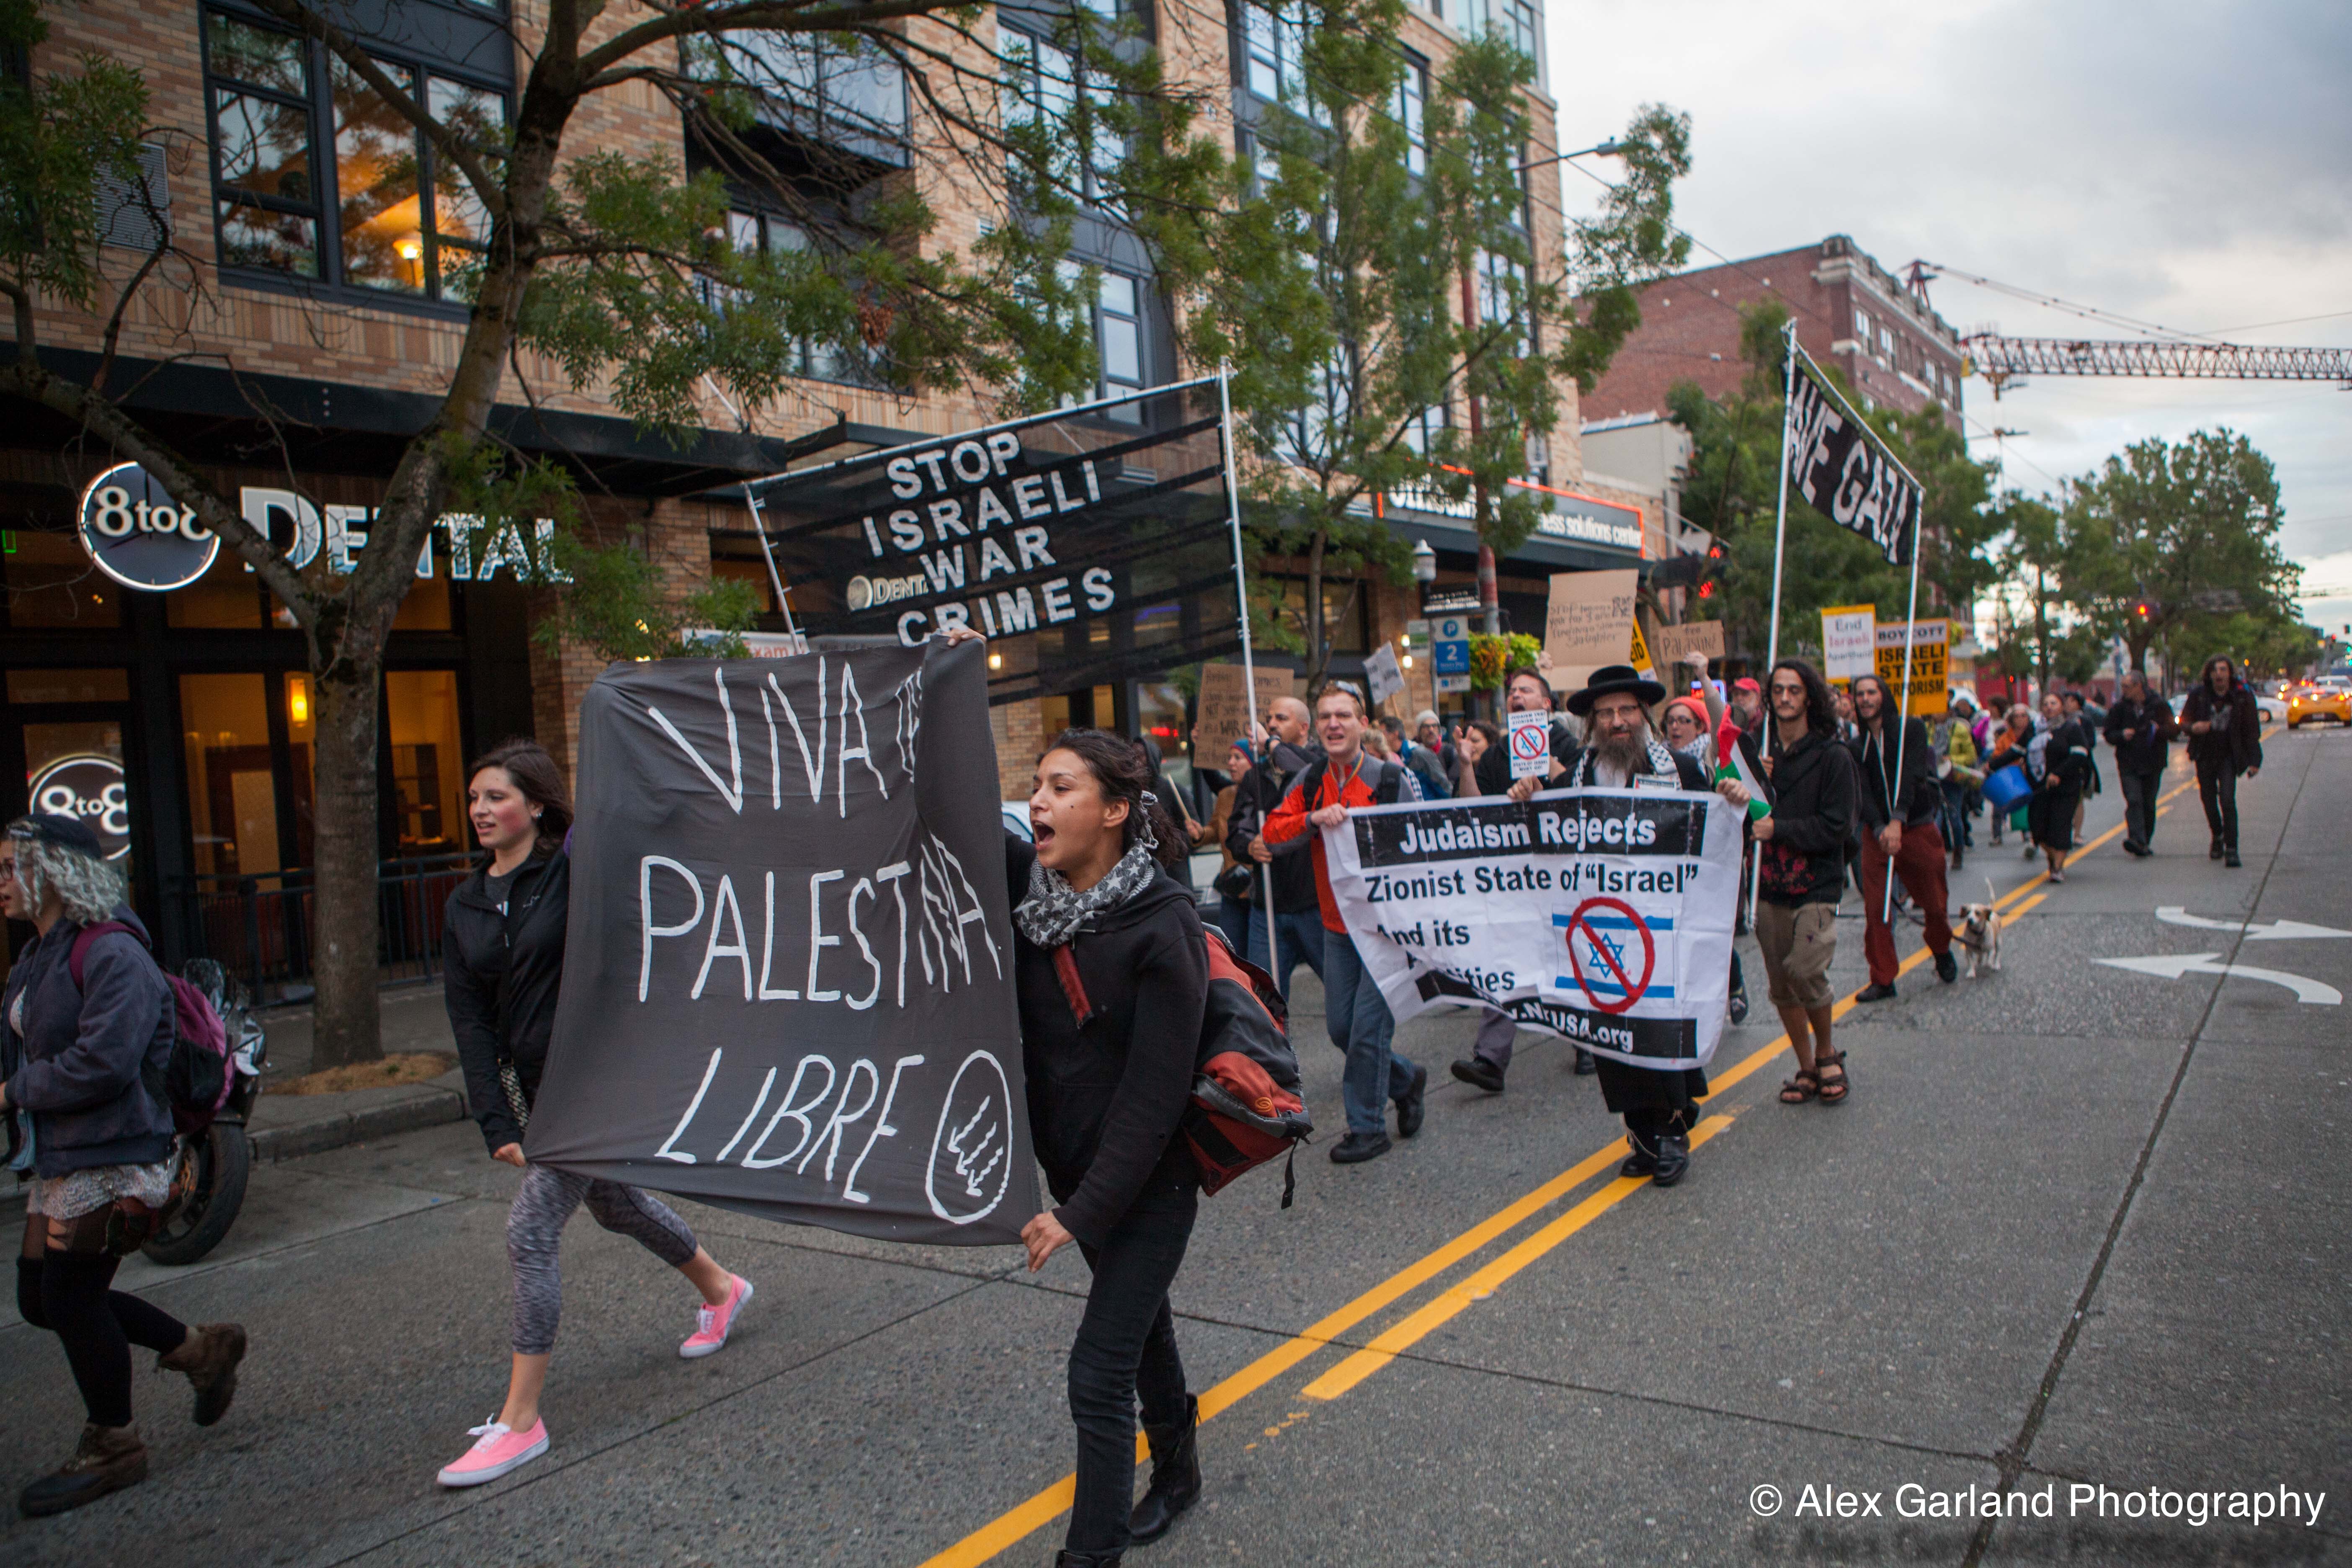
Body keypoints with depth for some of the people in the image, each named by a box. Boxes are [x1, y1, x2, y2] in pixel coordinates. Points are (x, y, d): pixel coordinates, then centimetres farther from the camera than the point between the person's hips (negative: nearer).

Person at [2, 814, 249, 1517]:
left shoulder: (113, 955, -18)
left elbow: (104, 1062, -25)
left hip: (111, 1161, -10)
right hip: (59, 1161, 10)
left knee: (71, 1297, 1)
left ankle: (110, 1448, 19)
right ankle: (200, 1349, 28)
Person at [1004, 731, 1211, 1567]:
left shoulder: (1164, 926, -23)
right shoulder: (1029, 885, -7)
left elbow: (1154, 1096, -23)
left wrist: (1084, 1213, -22)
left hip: (1149, 1182, -6)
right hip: (1072, 1168, 7)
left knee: (1099, 1372, -5)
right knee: (1139, 1323, 25)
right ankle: (1177, 1473, 47)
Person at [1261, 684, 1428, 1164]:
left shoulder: (1392, 780, -10)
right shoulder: (1310, 781, 4)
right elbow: (1272, 834, -3)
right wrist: (1313, 818, -22)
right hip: (1337, 926, 6)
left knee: (1368, 1029, -4)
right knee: (1340, 1027, 12)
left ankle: (1367, 1128, 14)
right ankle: (1407, 1079, 37)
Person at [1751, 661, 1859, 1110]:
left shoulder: (1833, 756, -4)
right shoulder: (1759, 750, 8)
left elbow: (1837, 828, -9)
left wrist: (1778, 830, -15)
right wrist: (1755, 783, -9)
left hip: (1816, 886, -4)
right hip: (1769, 887, 5)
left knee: (1806, 973, -17)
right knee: (1781, 986, 8)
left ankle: (1828, 1055, 9)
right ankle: (1807, 1068, 23)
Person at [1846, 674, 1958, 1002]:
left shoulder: (1912, 729, -2)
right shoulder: (1858, 746, 6)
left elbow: (1910, 776, -14)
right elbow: (1864, 793, -5)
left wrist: (1897, 820, -27)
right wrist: (1880, 827, -23)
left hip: (1918, 828, -2)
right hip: (1876, 832, 2)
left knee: (1934, 901, 7)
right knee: (1875, 908, -5)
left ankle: (1943, 952, 38)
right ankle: (1882, 980, 4)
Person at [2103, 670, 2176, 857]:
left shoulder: (2159, 706, 3)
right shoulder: (2120, 707, 5)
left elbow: (2172, 731, 2)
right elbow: (2109, 735, 9)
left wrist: (2159, 730, -19)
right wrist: (2122, 735, -12)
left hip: (2153, 764, 1)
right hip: (2128, 764, -1)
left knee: (2149, 804, 7)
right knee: (2134, 801, -16)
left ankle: (2145, 843, 17)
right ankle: (2137, 840, -27)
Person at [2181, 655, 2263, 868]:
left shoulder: (2243, 696, -5)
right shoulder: (2199, 695, -4)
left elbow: (2252, 730, -1)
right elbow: (2184, 720, 2)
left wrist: (2254, 761, -7)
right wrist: (2193, 727, -23)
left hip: (2229, 756, -2)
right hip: (2205, 756, 2)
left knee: (2227, 800, -14)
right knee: (2208, 799, 10)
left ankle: (2231, 850, -11)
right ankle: (2217, 838, 36)